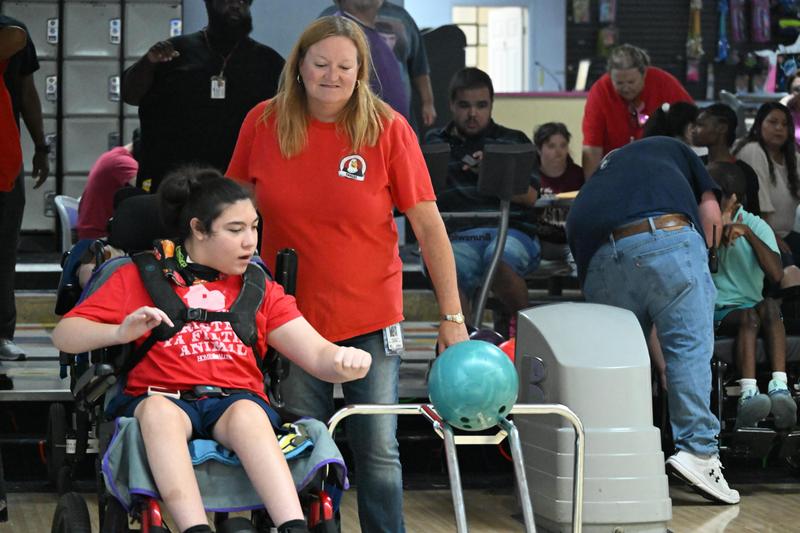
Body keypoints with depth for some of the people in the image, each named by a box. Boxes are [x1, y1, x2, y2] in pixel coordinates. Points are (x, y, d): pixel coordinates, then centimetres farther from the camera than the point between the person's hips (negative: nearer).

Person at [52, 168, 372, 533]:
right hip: (164, 399, -1)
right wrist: (121, 333, -12)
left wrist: (344, 361, -15)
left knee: (247, 412, -35)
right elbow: (64, 336, 9)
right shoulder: (138, 278, 16)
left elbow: (318, 356, 10)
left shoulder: (260, 290, 22)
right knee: (159, 408, -37)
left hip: (237, 399, 1)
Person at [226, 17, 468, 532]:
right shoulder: (263, 123, -3)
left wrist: (453, 316, -10)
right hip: (292, 312, 1)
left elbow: (429, 225, -7)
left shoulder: (388, 128, -8)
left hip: (371, 316, -1)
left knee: (378, 452, 2)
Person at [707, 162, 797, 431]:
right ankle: (748, 395, -55)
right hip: (714, 312, -1)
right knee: (750, 316, -34)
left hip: (750, 305, 1)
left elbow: (776, 275, -13)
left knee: (770, 306, -33)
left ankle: (779, 387, -50)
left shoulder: (757, 226, 4)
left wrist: (747, 233, -21)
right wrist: (719, 229, -13)